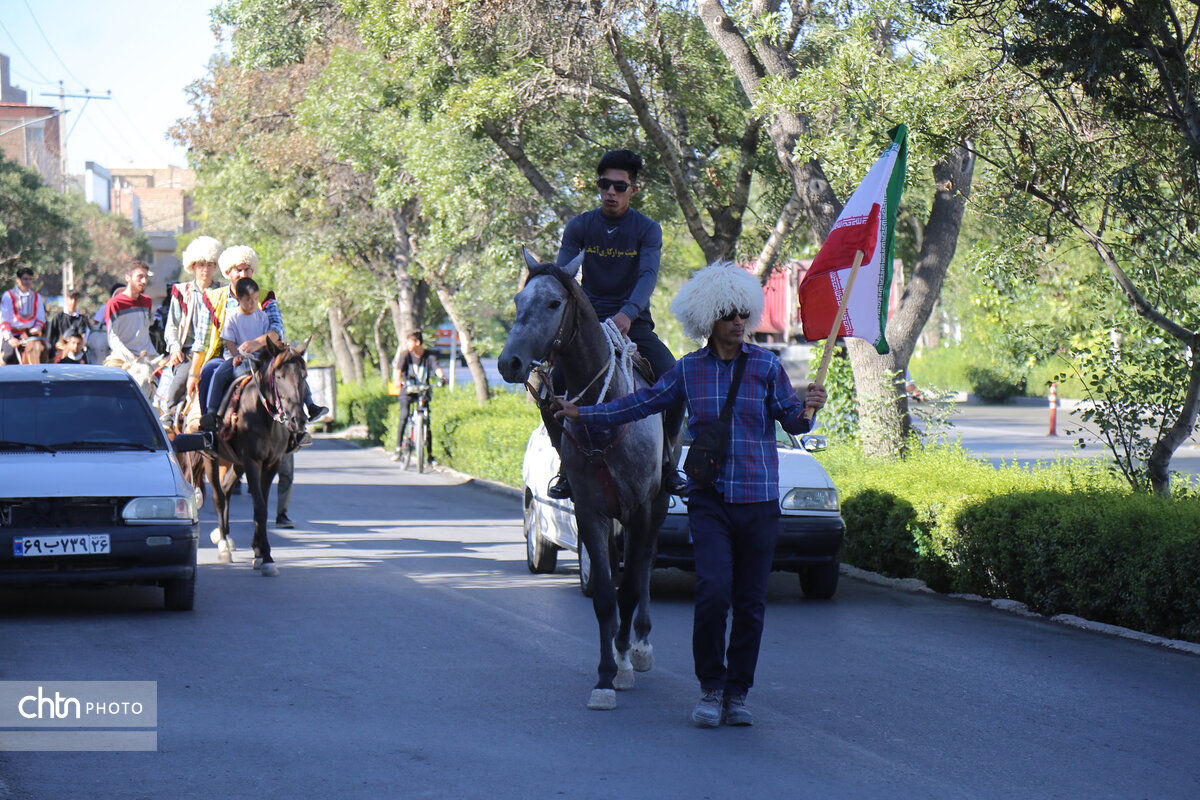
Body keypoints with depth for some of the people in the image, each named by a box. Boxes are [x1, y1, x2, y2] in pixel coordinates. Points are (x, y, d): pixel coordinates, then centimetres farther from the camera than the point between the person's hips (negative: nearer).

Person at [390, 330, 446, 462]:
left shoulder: (430, 355, -2)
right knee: (404, 417, -19)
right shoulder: (406, 355, -3)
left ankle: (430, 455, 5)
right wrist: (398, 381, -38)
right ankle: (398, 449, -15)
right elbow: (399, 368, -17)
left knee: (426, 422, -2)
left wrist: (442, 377, -40)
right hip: (408, 391, -1)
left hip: (423, 391, 1)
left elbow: (436, 367, -17)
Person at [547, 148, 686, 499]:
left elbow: (648, 276, -14)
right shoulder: (579, 227, 4)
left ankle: (666, 459, -3)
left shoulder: (647, 230, 0)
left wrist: (627, 313, -33)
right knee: (552, 381, -21)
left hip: (633, 322, -1)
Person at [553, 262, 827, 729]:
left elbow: (791, 421, 6)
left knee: (750, 602, 2)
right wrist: (585, 414, 15)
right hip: (709, 499, 0)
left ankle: (737, 693, 15)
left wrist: (808, 410, -16)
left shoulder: (766, 366, 4)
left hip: (759, 500, 0)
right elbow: (643, 403, 17)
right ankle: (710, 687, -1)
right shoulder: (689, 370, 8)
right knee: (713, 590, -16)